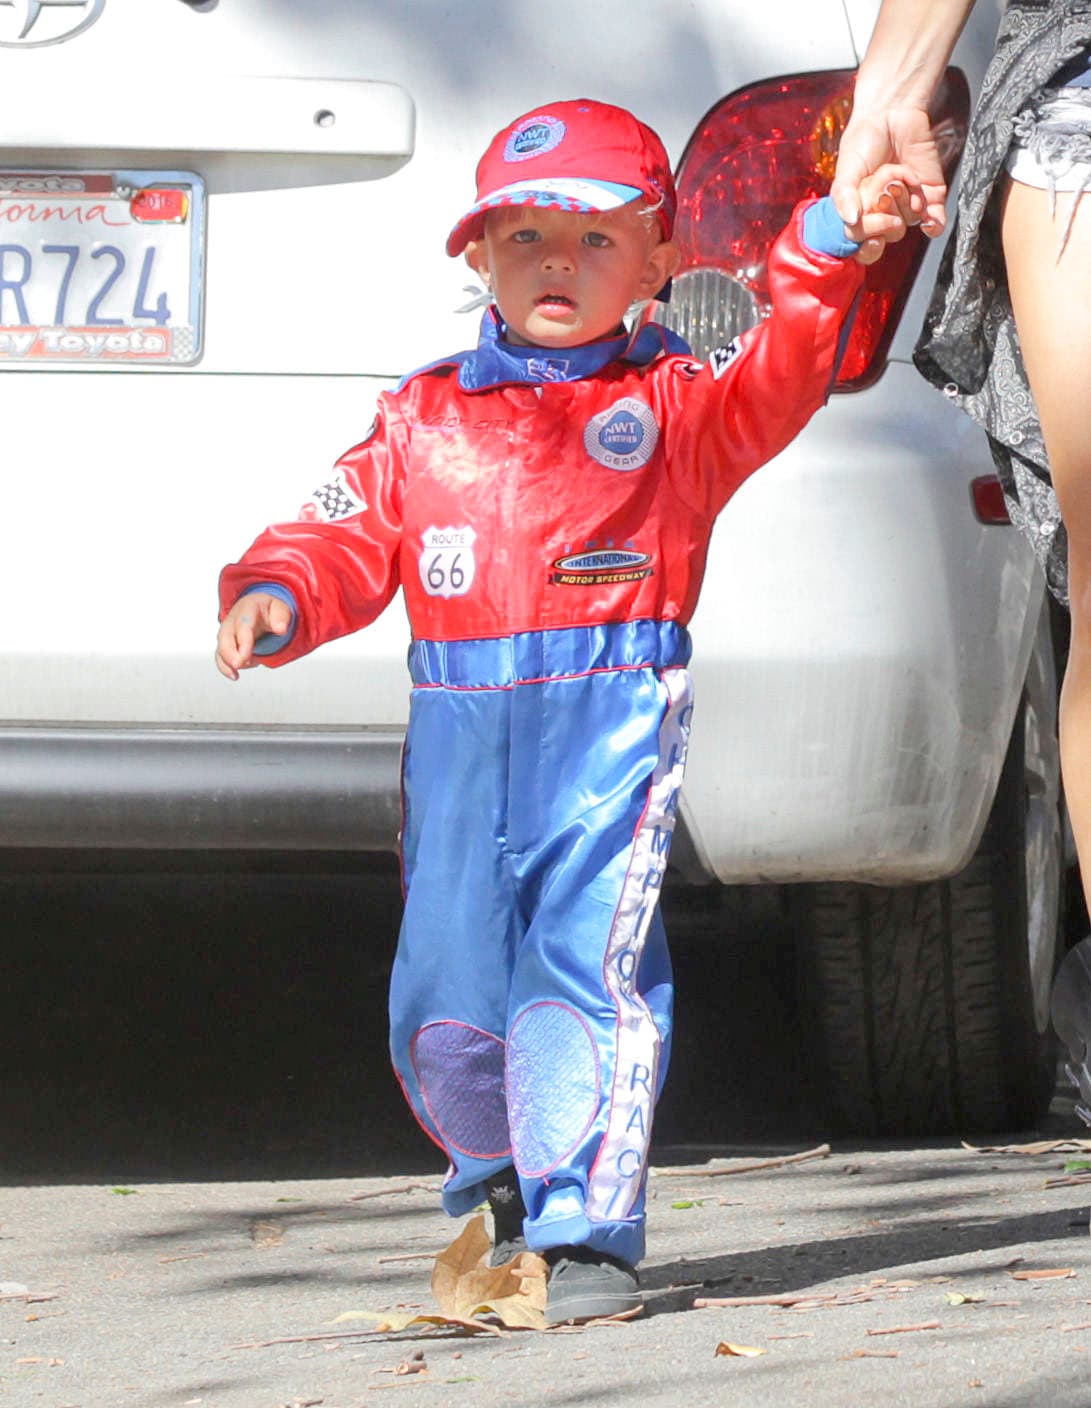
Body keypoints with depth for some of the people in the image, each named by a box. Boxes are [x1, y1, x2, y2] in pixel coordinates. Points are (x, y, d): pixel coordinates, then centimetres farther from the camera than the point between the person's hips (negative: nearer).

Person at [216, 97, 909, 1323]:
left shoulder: (674, 403, 7)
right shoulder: (423, 418, 15)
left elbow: (777, 379, -10)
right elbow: (346, 534, 12)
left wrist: (821, 260, -26)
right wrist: (276, 595, -8)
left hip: (612, 719, -3)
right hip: (459, 730, 3)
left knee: (585, 957, -17)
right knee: (442, 990, 5)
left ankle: (588, 1232, -13)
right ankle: (502, 1184, 32)